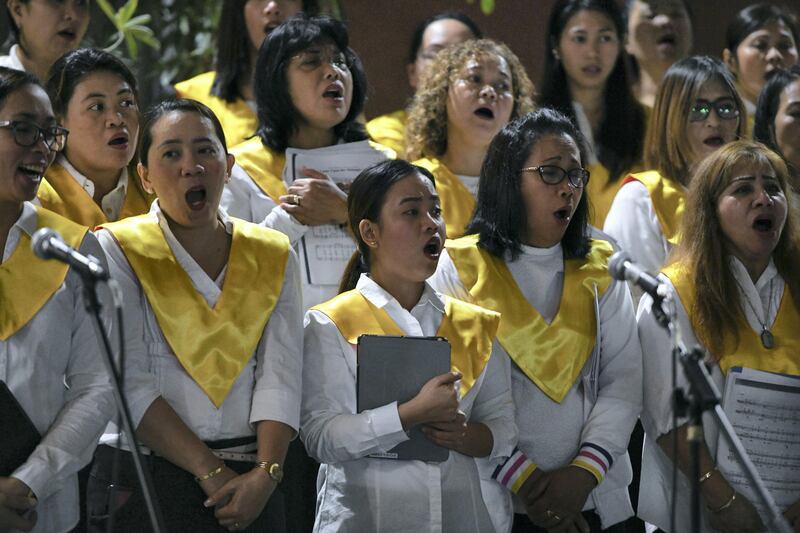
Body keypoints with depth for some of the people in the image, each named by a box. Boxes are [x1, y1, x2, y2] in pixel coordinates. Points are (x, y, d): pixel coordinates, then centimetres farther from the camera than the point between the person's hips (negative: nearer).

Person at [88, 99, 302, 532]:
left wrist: (266, 472, -15)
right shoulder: (116, 250, -1)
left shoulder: (272, 256, 10)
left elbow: (280, 375, 0)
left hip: (251, 482, 3)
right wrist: (210, 472, -16)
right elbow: (129, 383, -10)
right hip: (143, 477, -3)